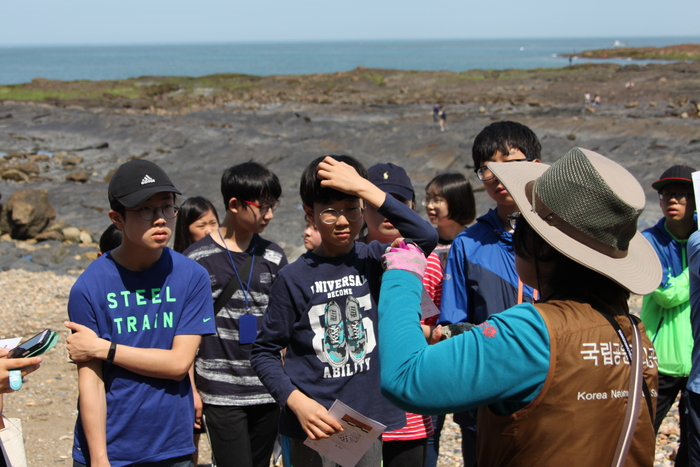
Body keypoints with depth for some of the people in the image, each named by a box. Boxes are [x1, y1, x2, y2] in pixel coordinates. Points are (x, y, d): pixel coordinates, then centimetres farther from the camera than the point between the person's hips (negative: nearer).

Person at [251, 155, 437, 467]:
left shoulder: (375, 260, 0)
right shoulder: (295, 278, -3)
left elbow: (426, 237, -20)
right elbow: (264, 352, 1)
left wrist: (363, 186, -20)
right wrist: (296, 401, -16)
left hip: (370, 420, 2)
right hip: (316, 425, -2)